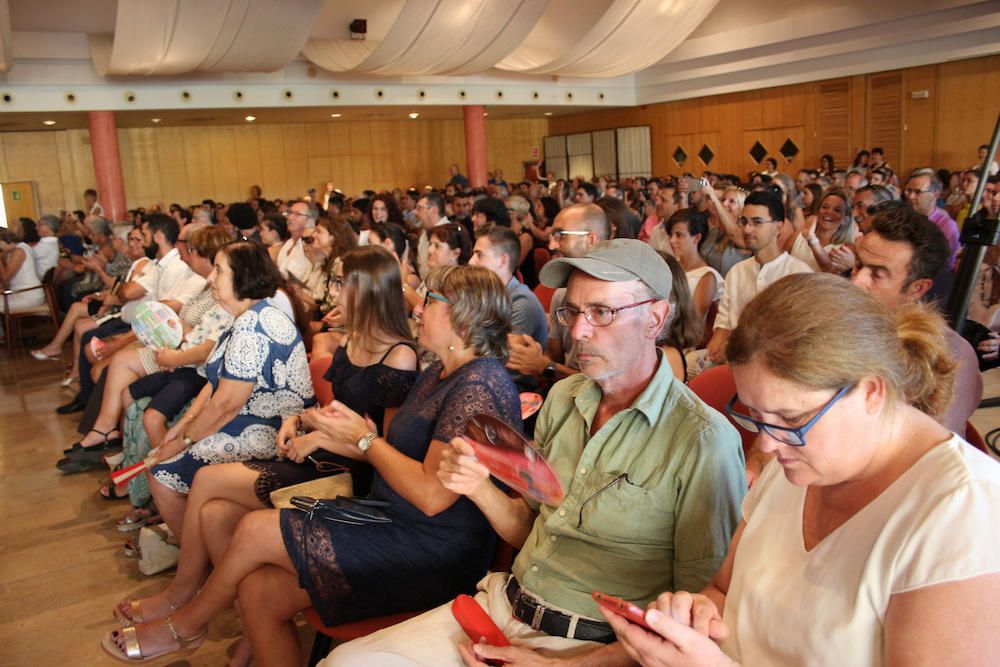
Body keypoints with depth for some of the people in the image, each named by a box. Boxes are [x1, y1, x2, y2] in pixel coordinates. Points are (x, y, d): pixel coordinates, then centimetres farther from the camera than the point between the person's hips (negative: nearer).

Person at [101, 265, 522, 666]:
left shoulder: (480, 387, -20)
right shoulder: (438, 373, 14)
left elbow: (431, 495, -25)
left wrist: (365, 439, -12)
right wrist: (328, 438, 3)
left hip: (433, 561, -9)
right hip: (392, 530, 9)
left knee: (255, 530, -8)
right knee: (259, 590, -3)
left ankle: (185, 624, 21)